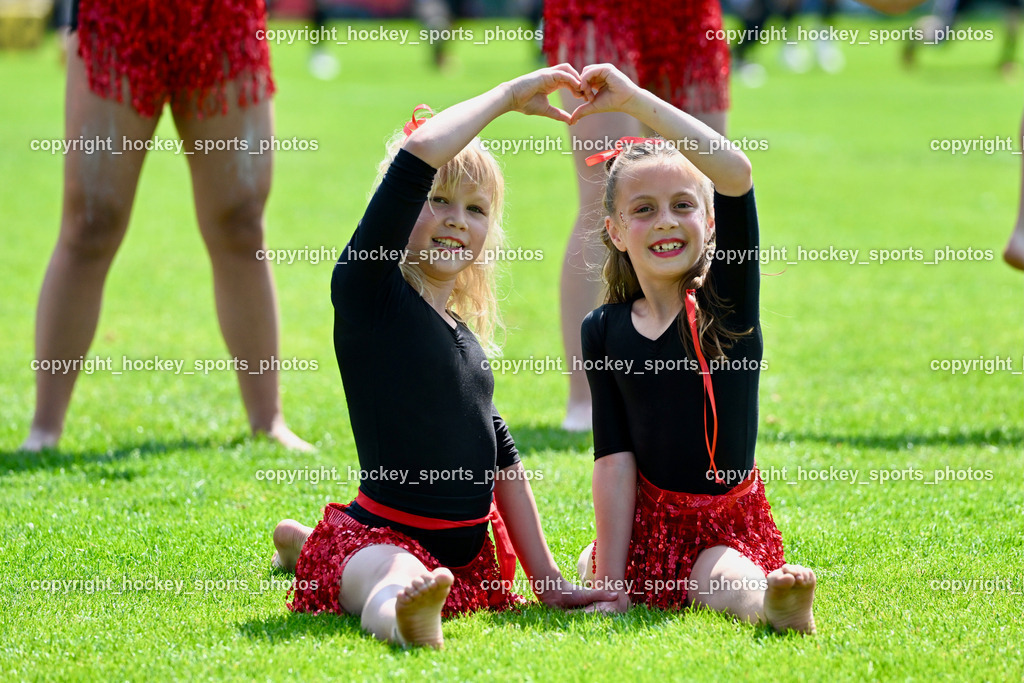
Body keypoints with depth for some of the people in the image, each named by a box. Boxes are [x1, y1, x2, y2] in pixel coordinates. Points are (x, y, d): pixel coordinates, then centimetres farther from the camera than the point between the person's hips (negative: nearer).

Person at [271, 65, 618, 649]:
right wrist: (509, 96, -12)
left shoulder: (465, 336, 15)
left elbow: (501, 457, 19)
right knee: (398, 579, -39)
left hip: (465, 551, 9)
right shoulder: (370, 295, -8)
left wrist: (547, 578, 15)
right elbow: (417, 155, -22)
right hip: (380, 535, -9)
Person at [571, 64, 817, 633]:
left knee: (726, 583, -31)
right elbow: (614, 458, -4)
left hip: (731, 519, -5)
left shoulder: (727, 300, -7)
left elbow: (736, 173, -23)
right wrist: (611, 584, -10)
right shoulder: (605, 330, 1)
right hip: (649, 517, 5)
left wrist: (636, 100, -24)